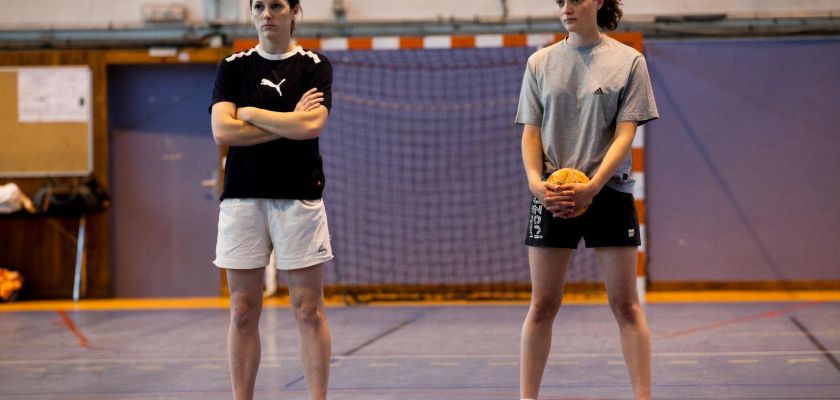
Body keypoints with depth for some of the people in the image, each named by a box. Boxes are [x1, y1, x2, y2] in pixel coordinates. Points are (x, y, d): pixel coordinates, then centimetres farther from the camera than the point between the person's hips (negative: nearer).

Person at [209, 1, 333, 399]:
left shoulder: (314, 67, 4)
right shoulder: (232, 67, 9)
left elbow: (311, 125, -13)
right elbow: (222, 131, -5)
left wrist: (250, 113, -5)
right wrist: (289, 123, -7)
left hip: (299, 199, -2)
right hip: (242, 198, 2)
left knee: (309, 310, -1)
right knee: (243, 312, 2)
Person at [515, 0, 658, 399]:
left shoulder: (628, 61, 0)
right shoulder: (540, 63, 7)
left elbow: (625, 133, -5)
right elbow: (530, 131, 6)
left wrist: (591, 186, -18)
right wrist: (536, 180, -12)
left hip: (609, 191, -2)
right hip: (552, 195, 2)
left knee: (625, 303, 0)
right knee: (542, 305, 3)